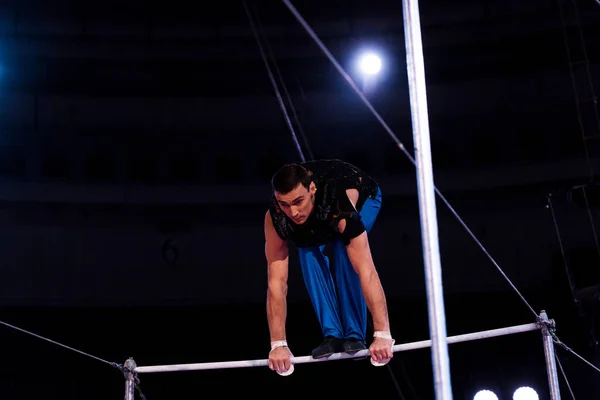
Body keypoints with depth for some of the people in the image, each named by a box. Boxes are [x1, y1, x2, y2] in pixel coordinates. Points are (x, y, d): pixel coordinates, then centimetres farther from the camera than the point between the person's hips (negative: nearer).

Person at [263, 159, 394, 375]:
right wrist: (278, 344, -38)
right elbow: (276, 282, -34)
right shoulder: (275, 219, -37)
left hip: (363, 195, -3)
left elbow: (366, 271, -51)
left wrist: (382, 334, -56)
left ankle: (355, 335, -15)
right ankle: (332, 334, -13)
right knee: (308, 253, -22)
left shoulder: (342, 207, -47)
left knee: (345, 252, -27)